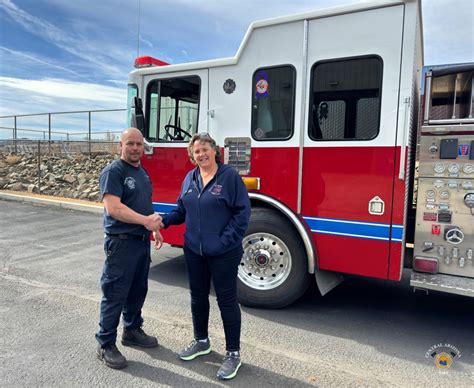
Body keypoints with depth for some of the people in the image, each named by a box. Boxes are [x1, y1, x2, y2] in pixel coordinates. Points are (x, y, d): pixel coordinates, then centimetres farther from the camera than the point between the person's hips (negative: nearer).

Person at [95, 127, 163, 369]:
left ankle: (132, 331, 35)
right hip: (121, 242, -8)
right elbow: (113, 208, -23)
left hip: (142, 241, 8)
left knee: (138, 290, 18)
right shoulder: (114, 171, -13)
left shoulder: (142, 172, 14)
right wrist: (145, 220, -26)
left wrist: (154, 228, 18)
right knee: (115, 295, 1)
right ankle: (105, 345, 15)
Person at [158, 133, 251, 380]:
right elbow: (182, 210, 12)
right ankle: (201, 341, 40)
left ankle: (233, 353, 21)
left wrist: (226, 240, -17)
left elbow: (242, 212, -11)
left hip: (223, 254, -6)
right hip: (194, 251, 6)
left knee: (227, 300, 5)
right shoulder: (190, 178, 7)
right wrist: (163, 221, -5)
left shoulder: (230, 176, -10)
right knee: (198, 296, 18)